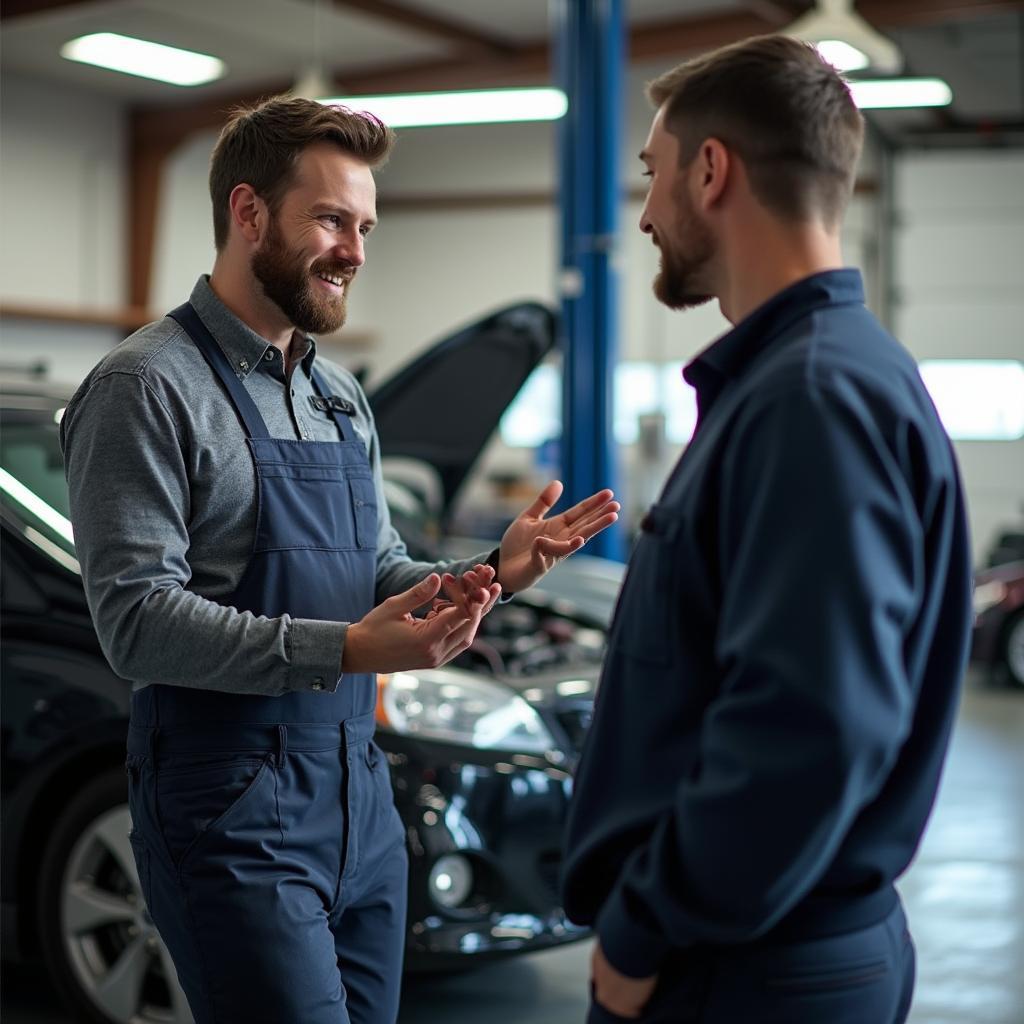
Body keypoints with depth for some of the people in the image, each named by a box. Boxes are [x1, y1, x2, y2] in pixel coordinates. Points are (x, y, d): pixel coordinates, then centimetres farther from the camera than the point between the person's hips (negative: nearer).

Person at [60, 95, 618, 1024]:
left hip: (360, 800, 8)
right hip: (233, 811, -8)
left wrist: (491, 576, -3)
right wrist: (345, 650, -27)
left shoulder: (341, 397, 15)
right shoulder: (151, 388, -10)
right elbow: (137, 621, -19)